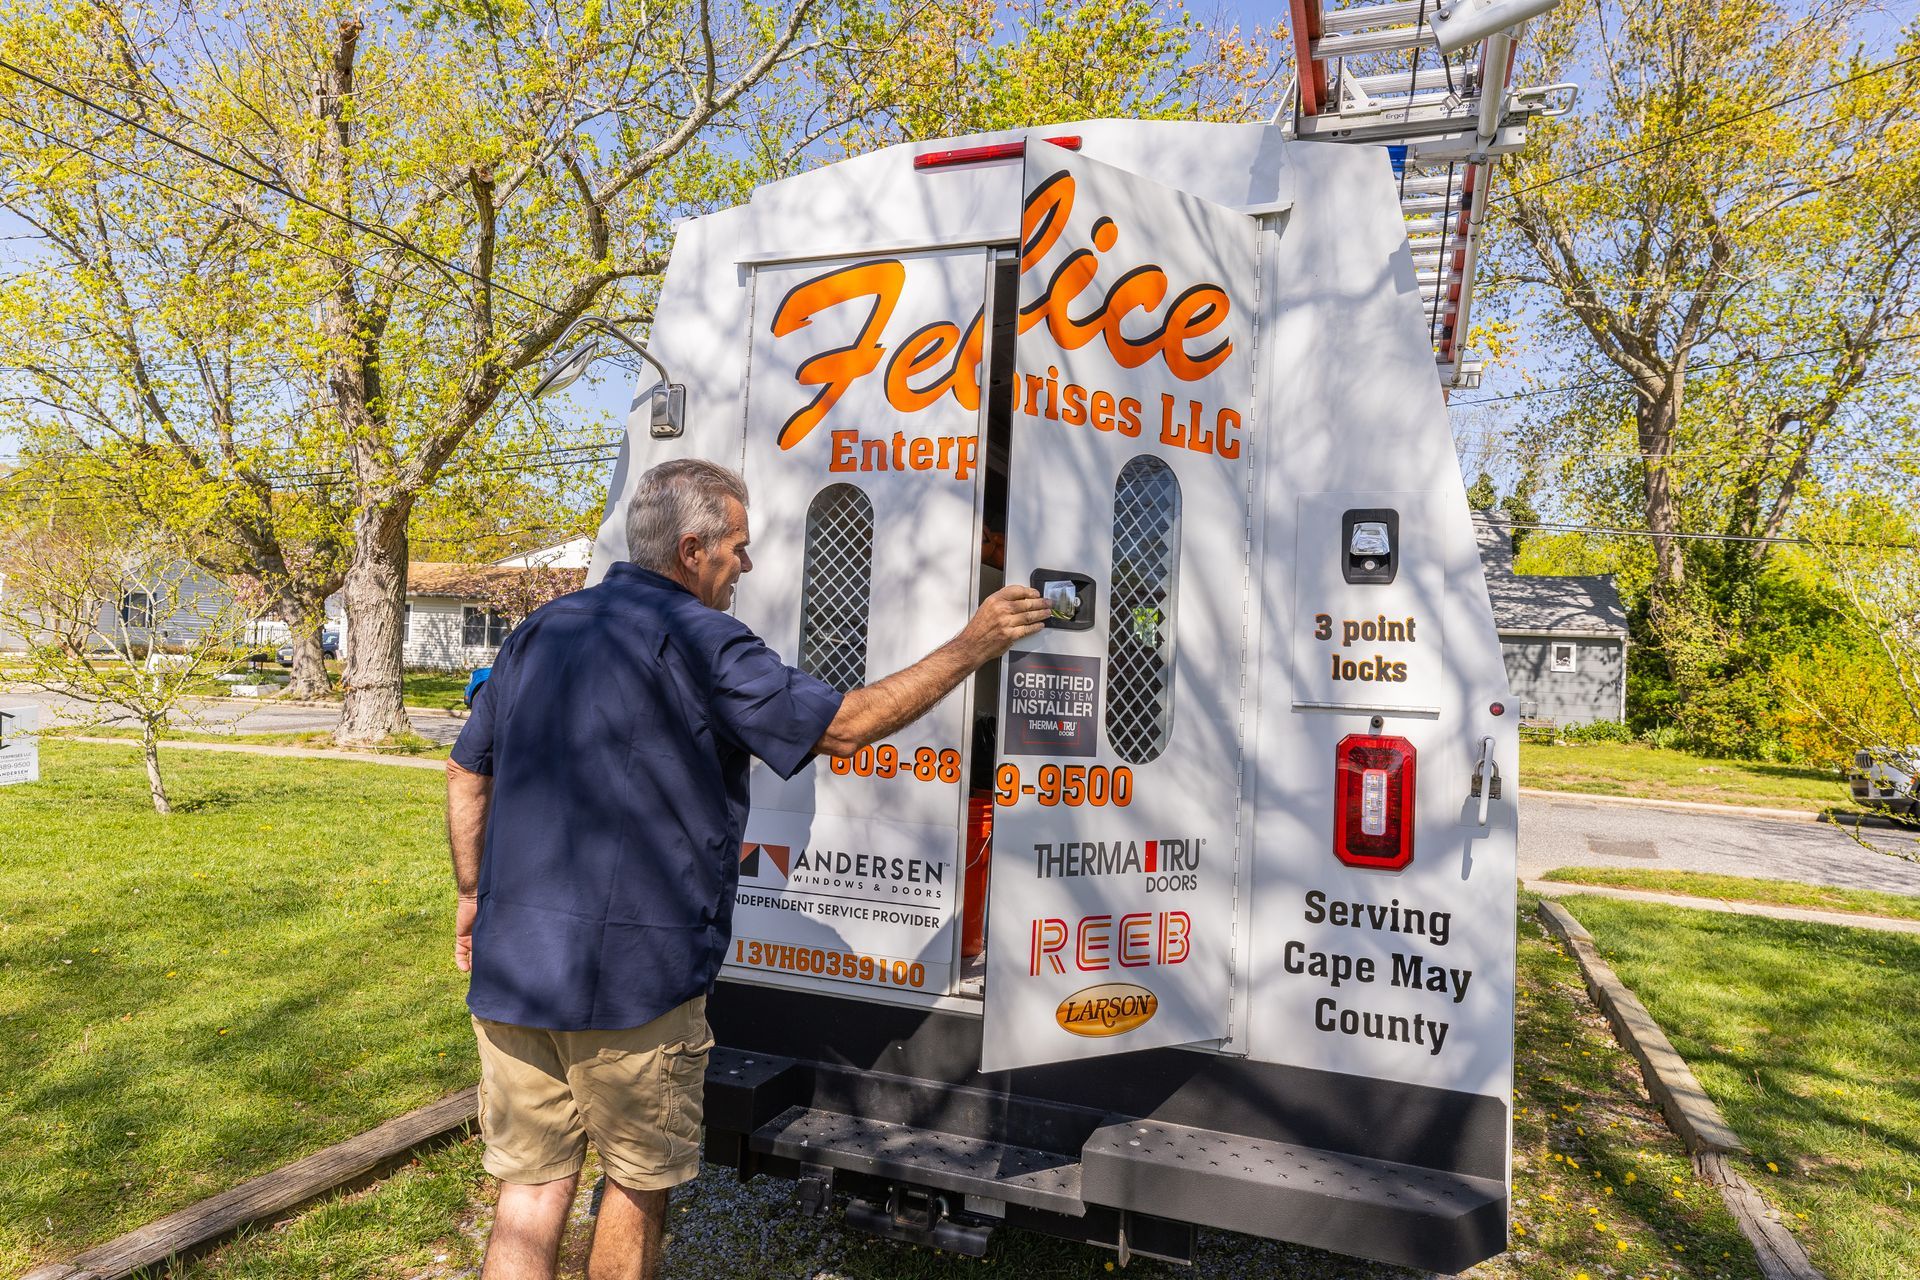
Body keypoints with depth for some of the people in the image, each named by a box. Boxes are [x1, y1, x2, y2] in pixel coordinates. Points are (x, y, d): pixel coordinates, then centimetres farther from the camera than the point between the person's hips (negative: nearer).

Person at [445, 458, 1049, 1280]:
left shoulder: (541, 629, 10)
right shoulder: (697, 639, -13)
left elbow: (467, 770, 16)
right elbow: (843, 727, -14)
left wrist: (473, 890, 26)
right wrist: (971, 647, -7)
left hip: (512, 963, 7)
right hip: (633, 970, -7)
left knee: (531, 1185, 15)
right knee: (640, 1182, 16)